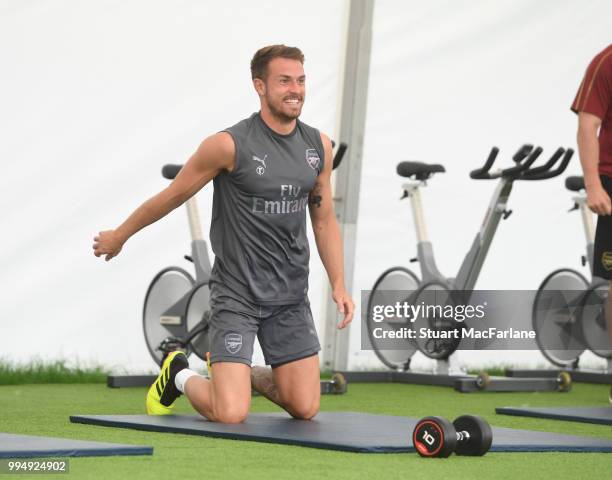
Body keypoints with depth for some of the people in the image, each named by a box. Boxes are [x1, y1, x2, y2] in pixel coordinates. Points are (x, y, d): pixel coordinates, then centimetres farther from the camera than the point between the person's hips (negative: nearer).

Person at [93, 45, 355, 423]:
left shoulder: (319, 146, 2)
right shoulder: (230, 145, -14)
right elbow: (173, 196, -1)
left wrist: (339, 285, 5)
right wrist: (119, 235, 10)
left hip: (291, 296, 5)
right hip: (237, 293, -5)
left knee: (305, 408, 2)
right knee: (231, 414, -14)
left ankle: (244, 375, 33)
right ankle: (180, 376, 20)